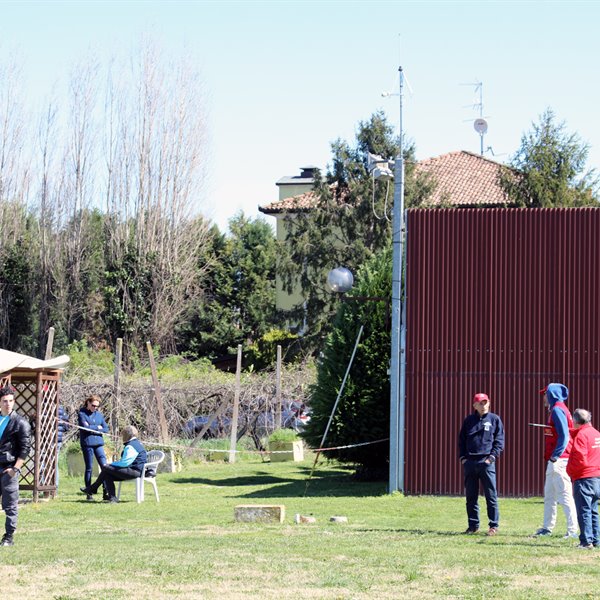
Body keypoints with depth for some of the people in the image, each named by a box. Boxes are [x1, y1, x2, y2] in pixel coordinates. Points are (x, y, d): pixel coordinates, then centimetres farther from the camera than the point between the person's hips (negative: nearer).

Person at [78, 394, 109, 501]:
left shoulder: (99, 414, 13)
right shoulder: (82, 414, -1)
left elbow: (106, 429, 8)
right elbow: (85, 427, -14)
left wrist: (92, 428, -5)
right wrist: (98, 427, -3)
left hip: (98, 443, 4)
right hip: (87, 443, -4)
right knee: (89, 468, 1)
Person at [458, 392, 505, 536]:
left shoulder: (494, 419, 6)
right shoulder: (469, 420, 13)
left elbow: (499, 441, 3)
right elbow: (462, 440, 17)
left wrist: (492, 456, -8)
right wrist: (462, 457, 5)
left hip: (486, 462, -3)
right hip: (469, 462, 3)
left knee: (491, 496, -5)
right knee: (471, 496, 6)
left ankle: (494, 526, -1)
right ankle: (473, 525, 13)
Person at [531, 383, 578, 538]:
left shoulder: (557, 410, -12)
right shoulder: (555, 410, 18)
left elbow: (564, 436, -21)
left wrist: (555, 456, -24)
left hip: (559, 460, -11)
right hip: (553, 461, 11)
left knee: (564, 495, -10)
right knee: (549, 495, 17)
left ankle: (573, 530, -10)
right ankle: (547, 528, 24)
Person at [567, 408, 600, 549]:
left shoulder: (581, 435, -13)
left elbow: (580, 459, -19)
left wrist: (570, 470, -4)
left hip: (584, 478, -8)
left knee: (584, 510, -7)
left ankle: (586, 540, -9)